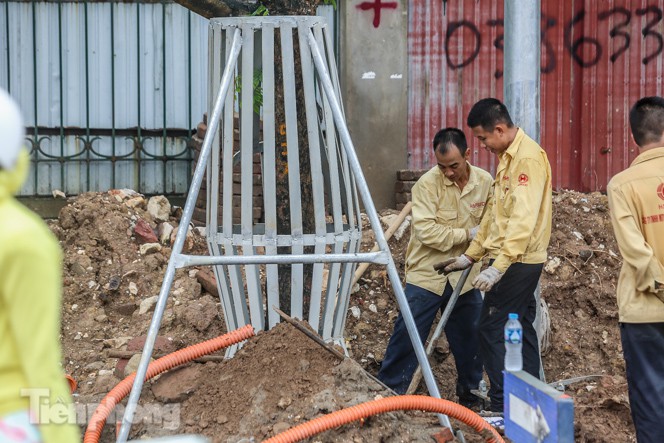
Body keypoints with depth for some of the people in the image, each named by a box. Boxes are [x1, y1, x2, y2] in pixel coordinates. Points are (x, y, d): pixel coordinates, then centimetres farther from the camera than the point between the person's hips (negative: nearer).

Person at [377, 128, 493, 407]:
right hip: (426, 276, -4)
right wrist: (467, 234, -18)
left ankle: (470, 392, 31)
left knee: (470, 339, 14)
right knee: (407, 338, -2)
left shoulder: (484, 182, -2)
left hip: (464, 277, 4)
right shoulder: (428, 183, -15)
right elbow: (426, 232, -23)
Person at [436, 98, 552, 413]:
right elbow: (496, 214, 21)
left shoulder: (528, 157, -16)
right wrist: (471, 255, 20)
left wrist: (498, 267, -31)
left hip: (517, 261, -10)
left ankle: (503, 408, -5)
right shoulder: (507, 156, 15)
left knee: (492, 330, -8)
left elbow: (523, 219, -26)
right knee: (521, 329, 12)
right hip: (521, 262, 10)